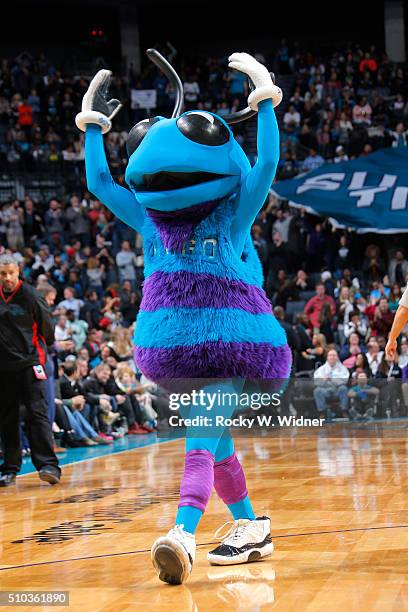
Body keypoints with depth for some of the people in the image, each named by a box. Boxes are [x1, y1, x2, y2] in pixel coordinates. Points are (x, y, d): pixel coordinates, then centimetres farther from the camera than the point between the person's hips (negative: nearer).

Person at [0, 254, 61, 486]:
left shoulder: (30, 295, -5)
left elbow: (47, 324, 0)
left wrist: (40, 349, 5)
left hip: (29, 363, -4)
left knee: (37, 413, -11)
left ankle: (48, 465, -14)